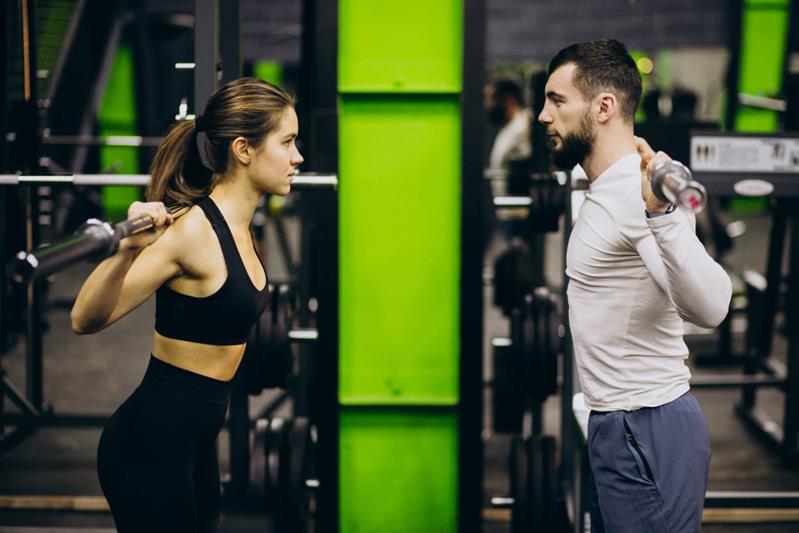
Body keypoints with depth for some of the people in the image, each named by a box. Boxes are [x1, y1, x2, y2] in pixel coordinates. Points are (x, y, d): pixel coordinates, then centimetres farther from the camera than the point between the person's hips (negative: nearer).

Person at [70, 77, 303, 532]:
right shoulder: (193, 230, -20)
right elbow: (87, 320, -25)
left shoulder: (236, 226, 6)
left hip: (196, 440, 9)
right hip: (151, 442, -9)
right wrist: (128, 251, -41)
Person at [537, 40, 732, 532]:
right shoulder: (608, 192, 13)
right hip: (615, 423, 11)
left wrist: (662, 214, -48)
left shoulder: (642, 192, -20)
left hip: (648, 431, -11)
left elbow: (709, 307, -36)